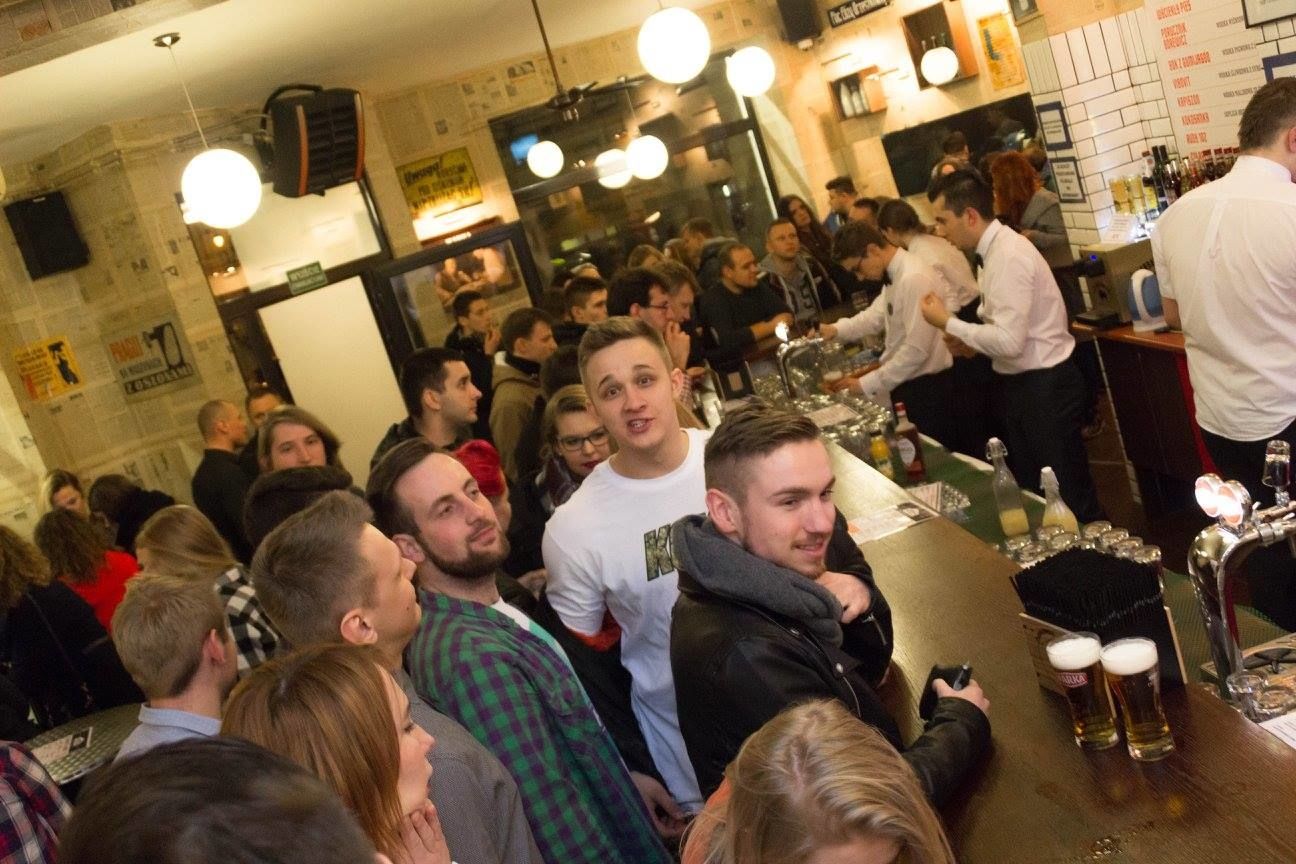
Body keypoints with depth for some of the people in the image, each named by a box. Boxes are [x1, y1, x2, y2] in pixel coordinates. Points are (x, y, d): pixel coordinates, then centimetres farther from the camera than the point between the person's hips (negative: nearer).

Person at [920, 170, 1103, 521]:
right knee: (1034, 491, 20)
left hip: (1044, 388, -10)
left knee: (1069, 494, 2)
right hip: (1027, 384, 10)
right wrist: (972, 342, 2)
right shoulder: (999, 248, 7)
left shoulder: (1009, 256, -22)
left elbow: (1009, 341, -27)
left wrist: (948, 322, -17)